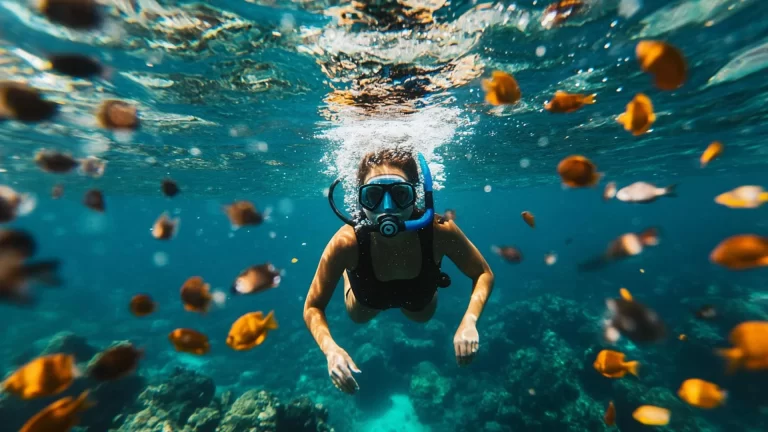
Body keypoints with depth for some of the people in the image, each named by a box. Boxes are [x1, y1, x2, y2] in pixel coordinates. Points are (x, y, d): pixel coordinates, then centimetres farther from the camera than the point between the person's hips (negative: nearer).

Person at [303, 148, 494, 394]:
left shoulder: (439, 232, -41)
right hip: (369, 300, 0)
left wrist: (469, 321, -37)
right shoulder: (347, 242, -42)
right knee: (357, 317, 35)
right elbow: (313, 307, -27)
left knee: (422, 317, 36)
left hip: (417, 298, 1)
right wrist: (331, 350, -43)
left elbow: (484, 274, -22)